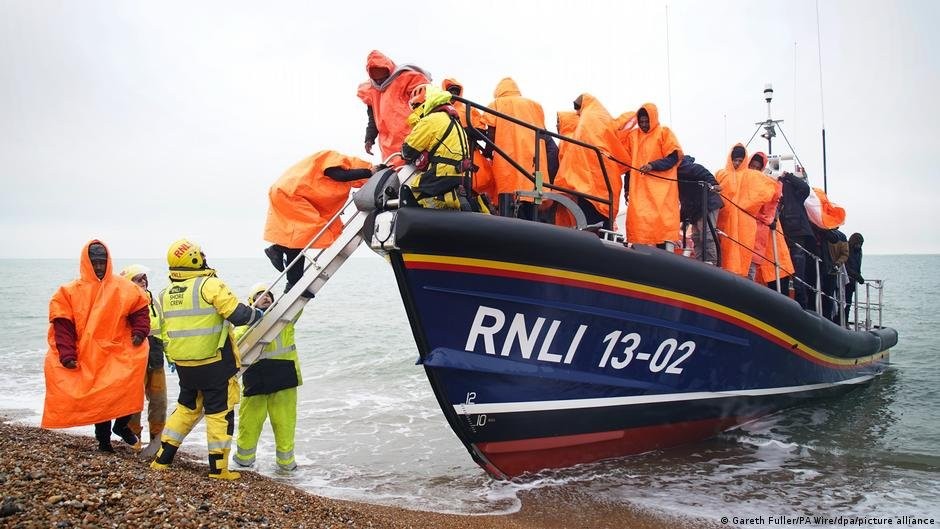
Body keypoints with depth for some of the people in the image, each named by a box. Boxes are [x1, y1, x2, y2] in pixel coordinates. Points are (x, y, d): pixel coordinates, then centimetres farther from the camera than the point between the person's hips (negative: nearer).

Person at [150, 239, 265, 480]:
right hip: (214, 363, -6)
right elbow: (238, 314, -19)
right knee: (220, 413, 4)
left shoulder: (166, 294, 7)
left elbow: (165, 332, 16)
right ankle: (218, 468, 8)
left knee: (187, 408, 22)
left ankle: (162, 459, 25)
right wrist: (258, 314, 0)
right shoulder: (210, 285, -15)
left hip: (183, 365, 7)